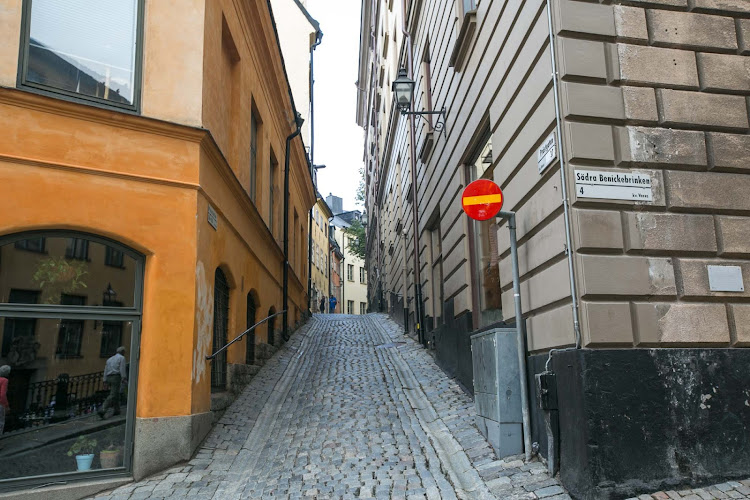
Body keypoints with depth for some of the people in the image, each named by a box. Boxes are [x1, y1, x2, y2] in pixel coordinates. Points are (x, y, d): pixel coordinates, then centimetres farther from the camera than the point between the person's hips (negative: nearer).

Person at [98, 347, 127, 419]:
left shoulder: (110, 359, 22)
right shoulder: (121, 358, 2)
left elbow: (106, 370, 17)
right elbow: (122, 369, -10)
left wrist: (105, 381, 15)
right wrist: (124, 379, -13)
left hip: (109, 378, 7)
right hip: (116, 377, -7)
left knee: (116, 394, 18)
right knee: (112, 396, -11)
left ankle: (117, 410, 19)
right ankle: (102, 410, -24)